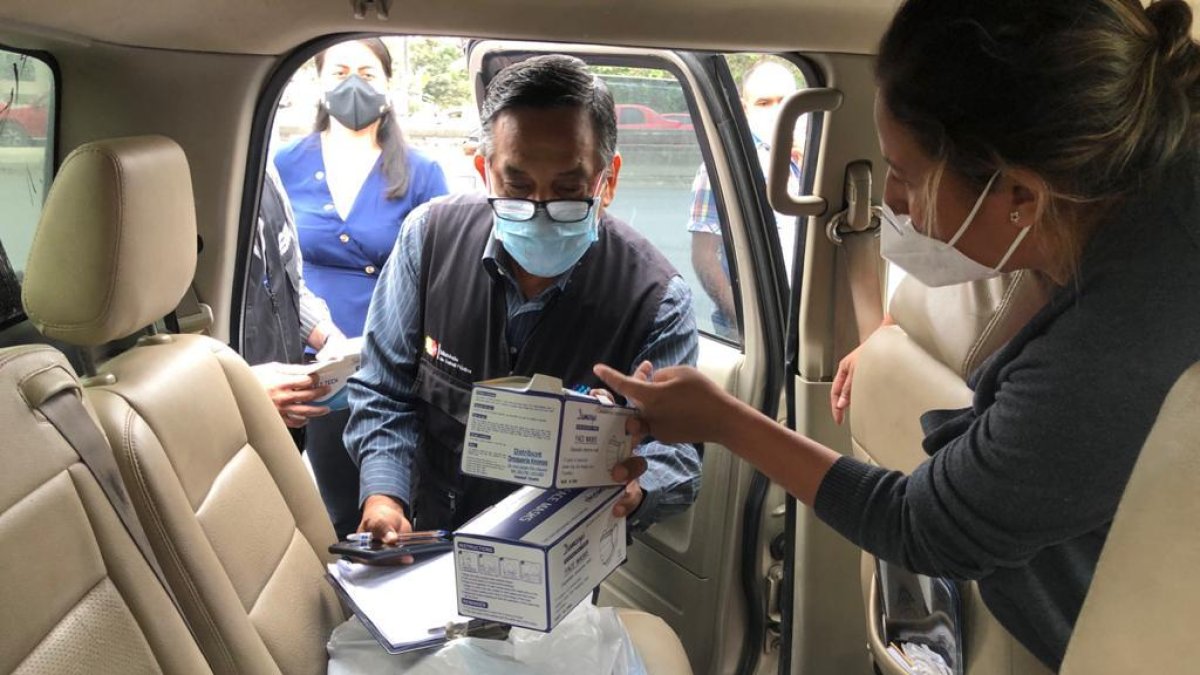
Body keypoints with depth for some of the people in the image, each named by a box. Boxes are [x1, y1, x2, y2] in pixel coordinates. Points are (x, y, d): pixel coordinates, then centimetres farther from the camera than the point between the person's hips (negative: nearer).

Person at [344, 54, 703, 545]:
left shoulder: (656, 300, -15)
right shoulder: (430, 235, -7)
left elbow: (676, 454, -12)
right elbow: (384, 392, 1)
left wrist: (633, 489, -36)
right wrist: (383, 495, -16)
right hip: (420, 539, 0)